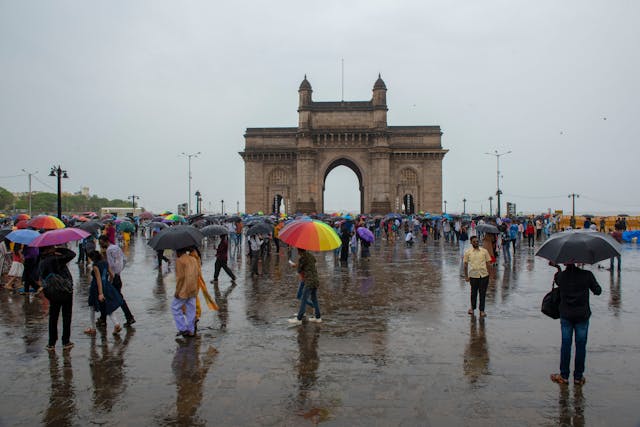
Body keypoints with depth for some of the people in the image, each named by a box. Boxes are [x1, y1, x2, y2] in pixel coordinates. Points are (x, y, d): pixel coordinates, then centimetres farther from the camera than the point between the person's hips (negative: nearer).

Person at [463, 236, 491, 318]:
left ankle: (482, 310, 16)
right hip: (473, 275, 0)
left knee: (483, 293, 5)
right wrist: (466, 276, 4)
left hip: (484, 275, 0)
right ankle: (472, 307, 31)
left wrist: (489, 274, 4)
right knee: (474, 292, 11)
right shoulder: (468, 252, 1)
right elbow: (465, 264, 5)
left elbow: (488, 263, 8)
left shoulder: (484, 251, 3)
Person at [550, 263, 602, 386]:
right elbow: (598, 291, 1)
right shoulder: (587, 275, -10)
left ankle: (564, 376, 13)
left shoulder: (560, 276, -9)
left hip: (566, 315, 0)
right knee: (580, 346, 9)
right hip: (582, 316, 0)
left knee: (566, 345, 8)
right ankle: (578, 377, 15)